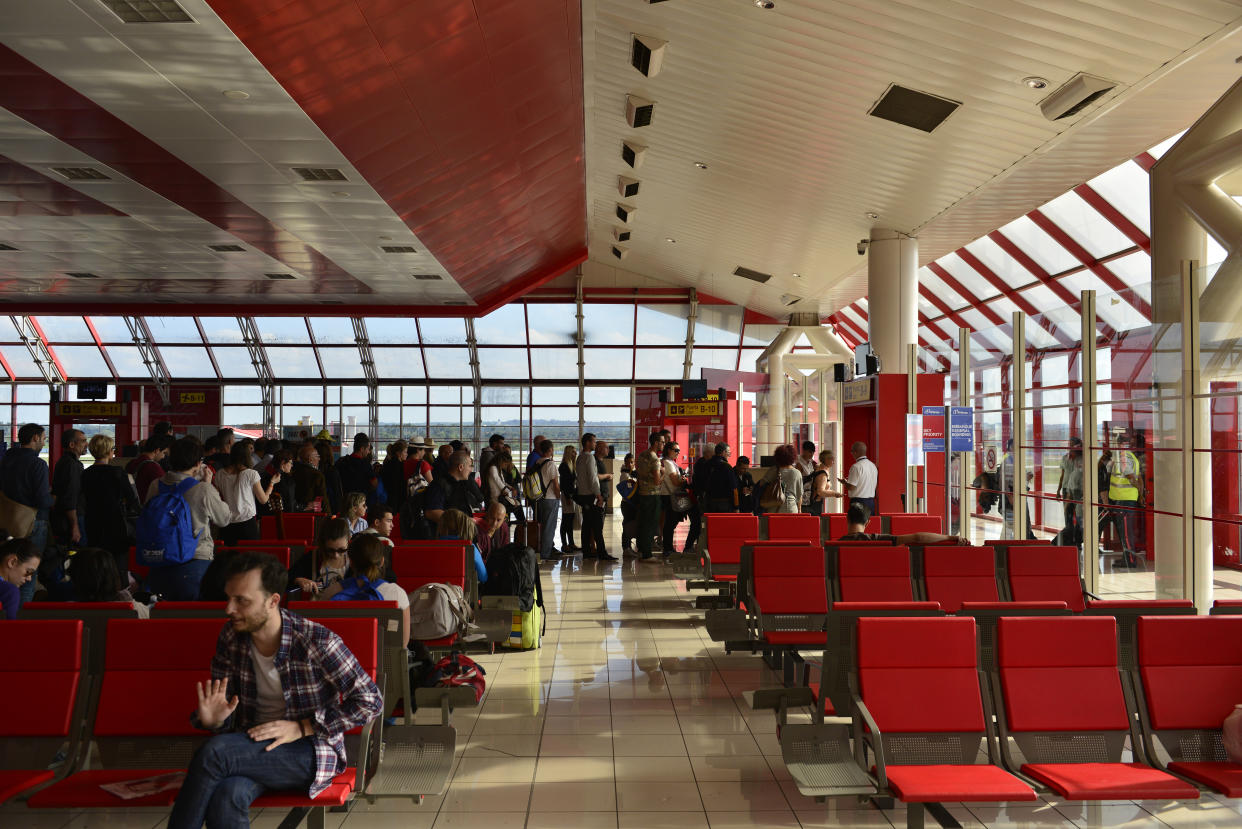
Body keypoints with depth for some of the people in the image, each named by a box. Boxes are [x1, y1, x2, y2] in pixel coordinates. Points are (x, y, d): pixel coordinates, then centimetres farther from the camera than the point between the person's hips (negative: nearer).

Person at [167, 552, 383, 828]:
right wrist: (212, 719, -16)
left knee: (214, 752, -28)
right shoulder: (231, 638, 0)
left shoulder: (316, 640, -15)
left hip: (311, 751, -4)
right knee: (225, 797, -32)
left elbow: (371, 700, -13)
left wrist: (301, 728, -17)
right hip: (252, 746, 4)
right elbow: (223, 705, 9)